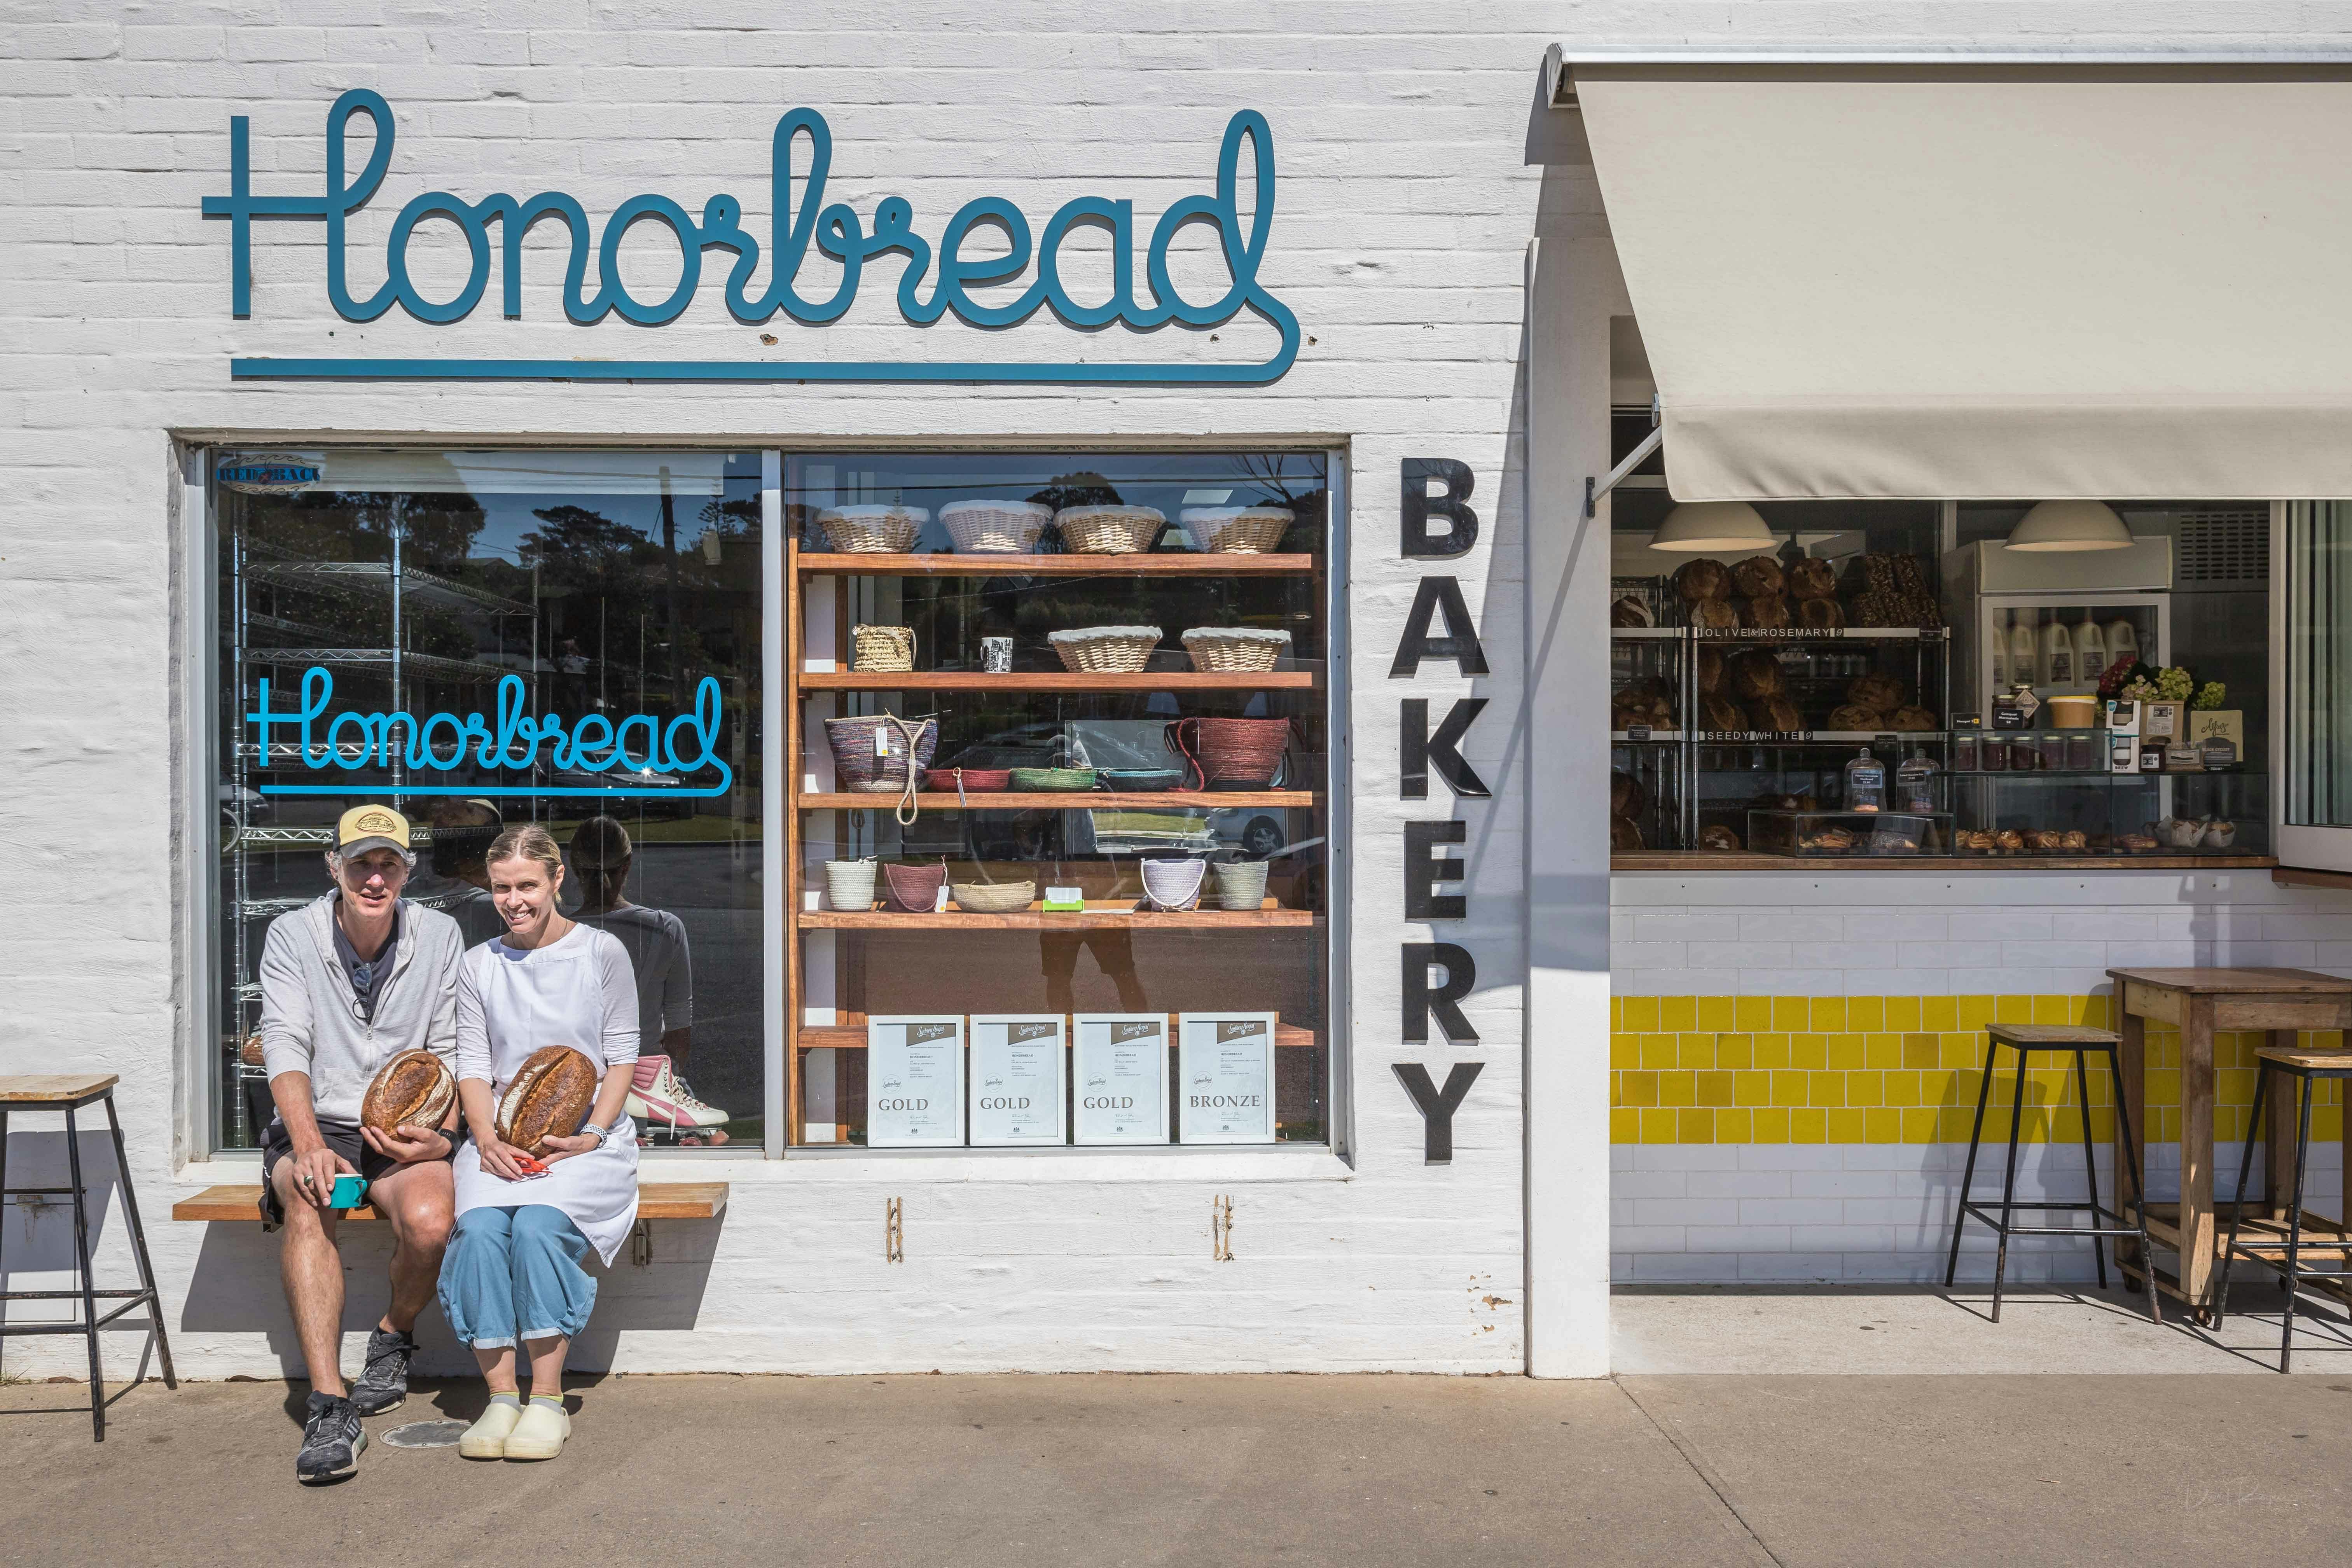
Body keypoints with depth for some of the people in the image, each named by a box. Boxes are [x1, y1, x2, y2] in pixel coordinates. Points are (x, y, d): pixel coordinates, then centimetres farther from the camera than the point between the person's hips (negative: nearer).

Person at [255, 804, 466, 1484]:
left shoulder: (439, 936, 3)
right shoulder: (292, 935, 1)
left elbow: (452, 1054, 5)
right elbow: (285, 1047, -10)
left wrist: (442, 1134, -13)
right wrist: (309, 1146, -25)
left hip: (406, 1131, 0)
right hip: (316, 1124, 0)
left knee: (430, 1219, -29)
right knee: (307, 1203, -33)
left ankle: (393, 1337, 4)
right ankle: (330, 1405, -34)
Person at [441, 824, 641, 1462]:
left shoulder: (602, 953, 4)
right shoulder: (479, 965, 12)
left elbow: (622, 1057, 2)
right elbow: (473, 1067, 8)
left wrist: (592, 1135, -11)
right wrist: (488, 1137, -10)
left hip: (588, 1137, -2)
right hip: (501, 1138, 3)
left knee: (539, 1223, -30)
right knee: (480, 1227, -27)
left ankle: (548, 1399, -19)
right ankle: (501, 1397, -18)